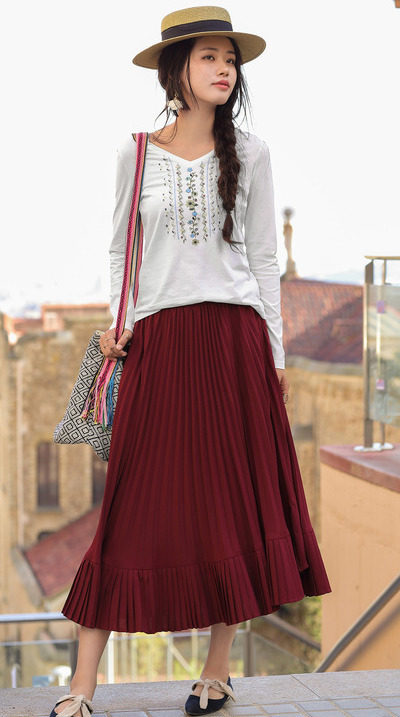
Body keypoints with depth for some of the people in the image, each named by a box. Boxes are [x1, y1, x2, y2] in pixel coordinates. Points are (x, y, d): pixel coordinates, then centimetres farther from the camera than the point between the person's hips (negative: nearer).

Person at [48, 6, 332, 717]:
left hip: (235, 339, 1)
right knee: (138, 507, -4)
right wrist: (115, 324, -1)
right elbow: (121, 248, 13)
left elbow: (263, 258, 8)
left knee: (235, 504, 2)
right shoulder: (135, 152, 7)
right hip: (158, 344, -1)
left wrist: (273, 352, 4)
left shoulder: (248, 154, 8)